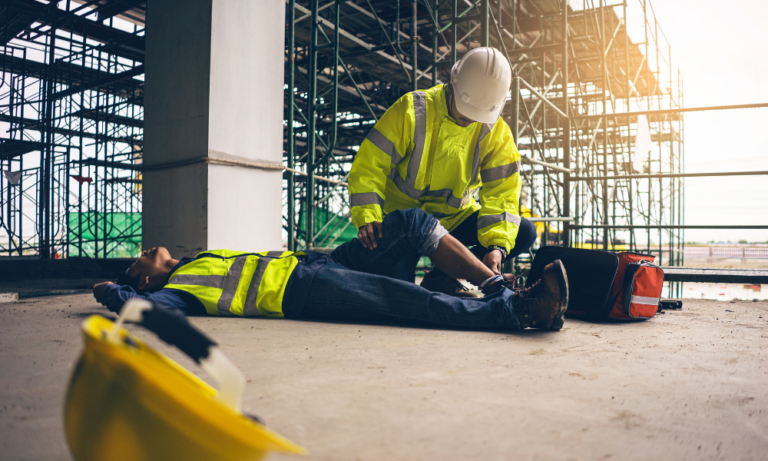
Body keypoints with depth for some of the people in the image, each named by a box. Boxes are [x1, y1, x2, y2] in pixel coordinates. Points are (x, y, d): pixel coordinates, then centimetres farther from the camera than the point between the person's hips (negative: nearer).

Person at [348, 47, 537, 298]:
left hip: (455, 218, 4)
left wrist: (497, 244, -26)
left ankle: (443, 277, -16)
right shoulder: (412, 110, -14)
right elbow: (369, 165, -16)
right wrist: (367, 217, -32)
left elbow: (501, 193, -8)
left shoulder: (497, 133, -5)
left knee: (525, 232, -15)